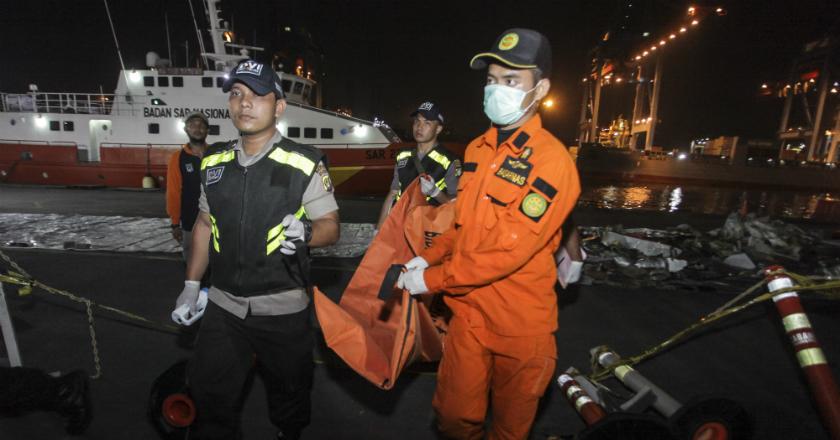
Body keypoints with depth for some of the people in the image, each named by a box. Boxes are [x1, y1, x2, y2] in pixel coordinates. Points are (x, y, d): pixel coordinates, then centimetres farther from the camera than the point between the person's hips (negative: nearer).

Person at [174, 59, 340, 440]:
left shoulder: (304, 164, -11)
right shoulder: (213, 162, 4)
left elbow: (330, 226, -7)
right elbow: (204, 224, 13)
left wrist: (304, 232, -29)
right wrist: (191, 285, 12)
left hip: (283, 309, -3)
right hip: (223, 305, 4)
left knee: (288, 394, 18)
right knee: (209, 398, 16)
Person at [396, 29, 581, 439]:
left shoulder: (550, 160, -18)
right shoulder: (476, 149, 5)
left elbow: (510, 250, -22)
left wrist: (432, 279, -17)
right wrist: (427, 257, -1)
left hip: (519, 323, -4)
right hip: (469, 311, 5)